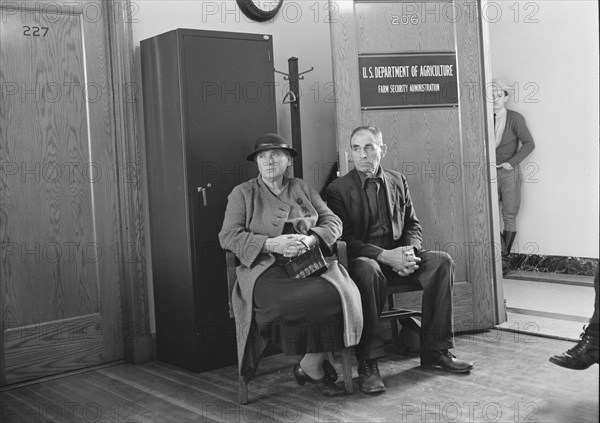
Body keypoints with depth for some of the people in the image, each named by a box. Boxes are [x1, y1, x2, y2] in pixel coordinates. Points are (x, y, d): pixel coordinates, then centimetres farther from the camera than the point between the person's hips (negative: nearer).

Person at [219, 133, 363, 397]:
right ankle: (316, 369, -10)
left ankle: (308, 366, -10)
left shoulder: (301, 189, 22)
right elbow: (228, 236, 1)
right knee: (290, 303, -36)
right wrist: (272, 244, -13)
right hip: (267, 269, -2)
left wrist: (310, 239, -8)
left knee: (341, 294, -30)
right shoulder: (243, 193, 13)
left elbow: (333, 222, 15)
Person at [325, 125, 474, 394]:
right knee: (367, 270, -39)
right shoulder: (338, 189, -2)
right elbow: (341, 239, -11)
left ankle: (434, 351, -12)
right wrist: (385, 255, -22)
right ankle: (368, 364, -32)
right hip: (363, 259, -5)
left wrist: (409, 251, -9)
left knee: (442, 261, -19)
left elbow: (413, 225, 15)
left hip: (397, 255, 5)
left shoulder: (397, 181, 14)